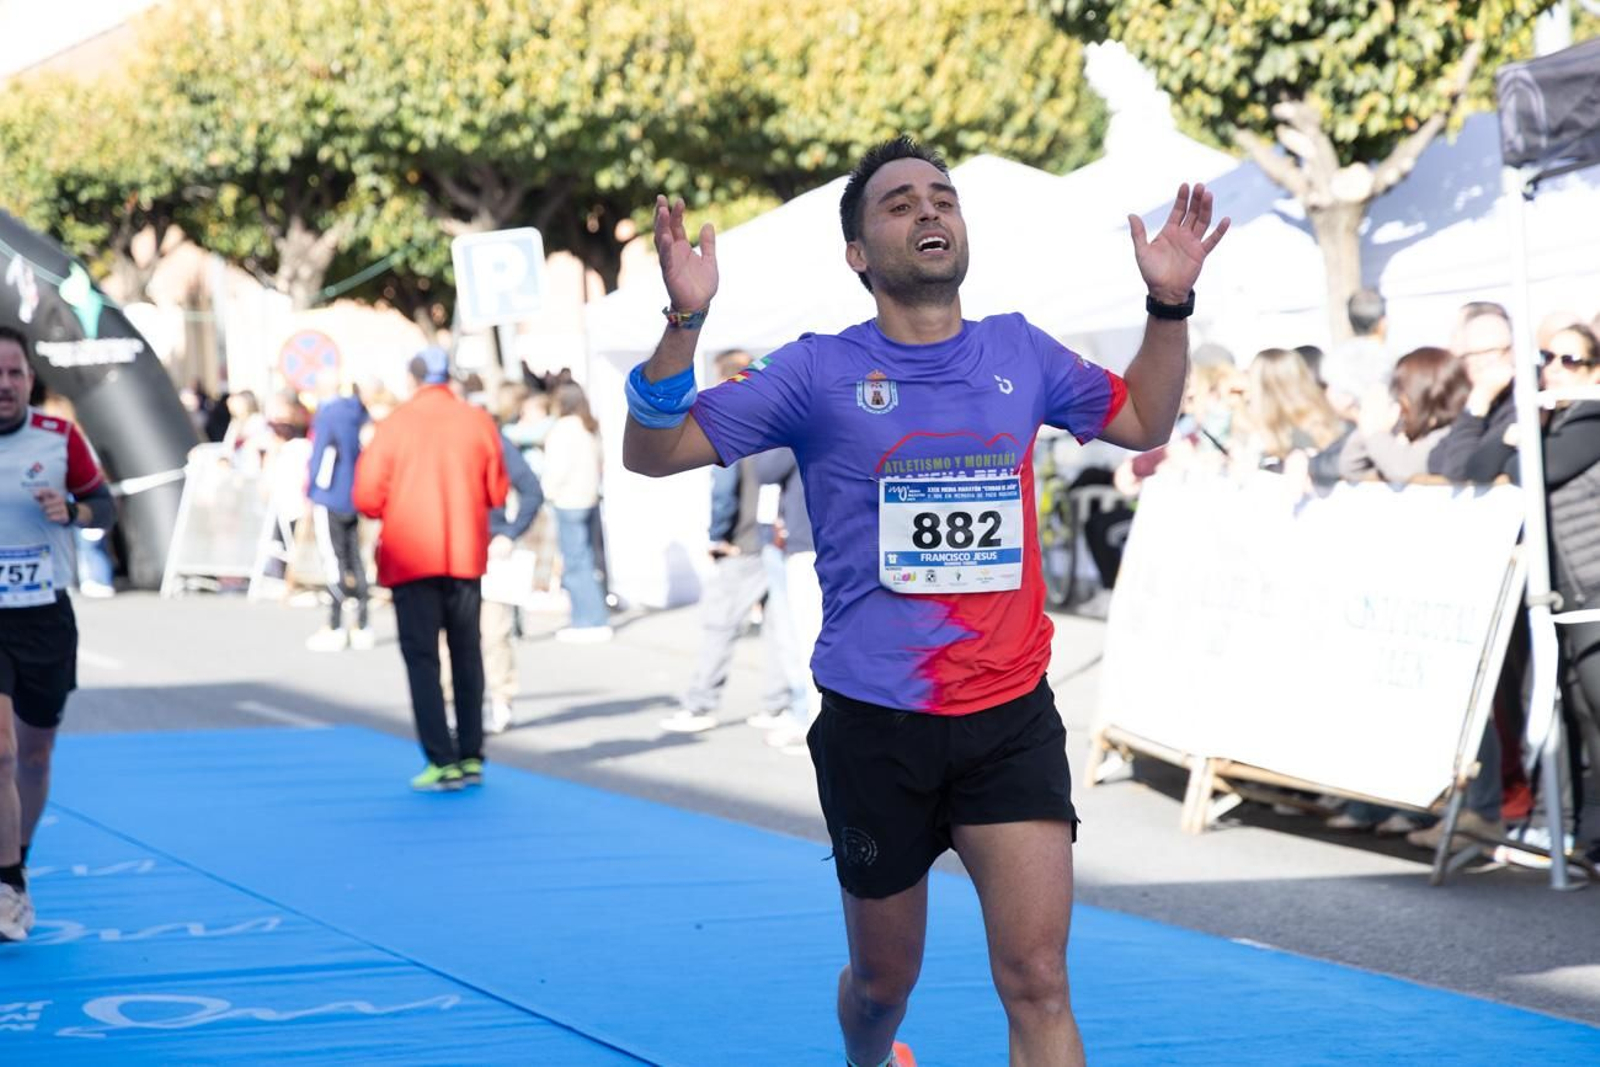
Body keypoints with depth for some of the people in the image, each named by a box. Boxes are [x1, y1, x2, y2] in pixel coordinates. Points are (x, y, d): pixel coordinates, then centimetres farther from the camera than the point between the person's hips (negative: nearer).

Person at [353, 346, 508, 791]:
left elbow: (367, 499, -9)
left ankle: (442, 761, -7)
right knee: (467, 655, 14)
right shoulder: (478, 421, -2)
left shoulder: (394, 425, -7)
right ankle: (471, 758, 15)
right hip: (466, 555, 3)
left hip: (411, 559, -3)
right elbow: (497, 492, 1)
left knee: (422, 658, 1)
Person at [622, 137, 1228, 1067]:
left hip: (1012, 718, 1)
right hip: (875, 724, -1)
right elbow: (653, 454, -3)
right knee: (884, 981, 14)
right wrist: (684, 321, -19)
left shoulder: (1020, 354, 6)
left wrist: (1171, 306, 7)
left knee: (1039, 982, -11)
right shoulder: (820, 372, -3)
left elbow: (1142, 421, 23)